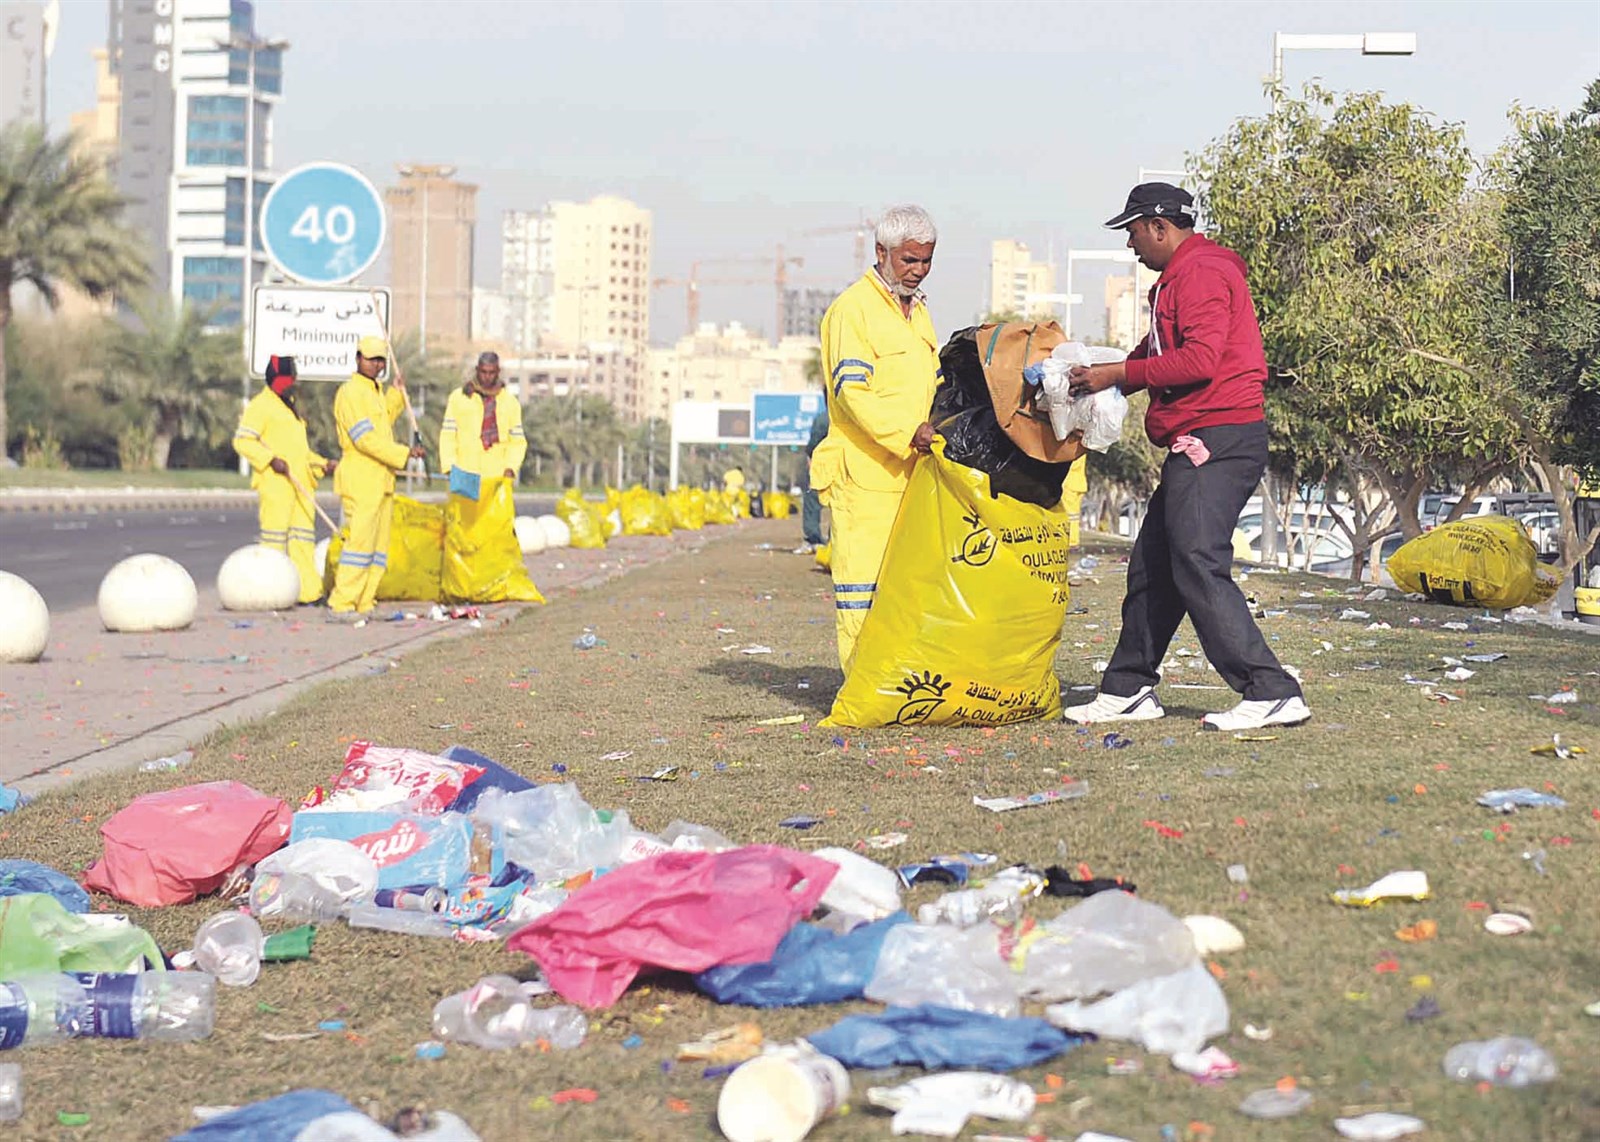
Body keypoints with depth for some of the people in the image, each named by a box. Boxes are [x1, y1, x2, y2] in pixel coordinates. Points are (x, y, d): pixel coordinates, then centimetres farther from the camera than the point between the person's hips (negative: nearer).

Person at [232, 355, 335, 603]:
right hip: (275, 482, -9)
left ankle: (309, 591, 4)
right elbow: (242, 440, -12)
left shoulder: (289, 407, 25)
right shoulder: (261, 405, -4)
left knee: (303, 536, 4)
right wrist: (271, 459, -20)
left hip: (300, 483, 9)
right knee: (275, 534, -10)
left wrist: (322, 464, 18)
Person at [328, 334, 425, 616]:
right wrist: (403, 453, -18)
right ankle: (342, 603, -13)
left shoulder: (375, 391, 19)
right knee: (360, 540, -14)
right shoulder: (350, 392, -10)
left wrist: (396, 393, 26)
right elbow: (365, 438, -18)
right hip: (360, 479, -10)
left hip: (381, 480, 10)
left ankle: (363, 603, 11)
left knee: (379, 545, 8)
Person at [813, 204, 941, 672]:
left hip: (913, 472, 8)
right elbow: (852, 391, -16)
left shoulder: (918, 312, 21)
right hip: (865, 473, -8)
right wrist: (907, 432, -27)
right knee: (862, 580, -8)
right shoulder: (852, 309, -5)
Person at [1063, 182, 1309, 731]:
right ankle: (1128, 691, 22)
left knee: (1199, 568, -16)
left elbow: (1199, 359, -22)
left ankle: (1272, 694, -17)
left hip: (1216, 440, -11)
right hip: (1198, 447, 11)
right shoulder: (1178, 278, 24)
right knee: (1152, 567, 14)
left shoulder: (1201, 273, -11)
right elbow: (1159, 355, 24)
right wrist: (1103, 374, 10)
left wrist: (1118, 374, -15)